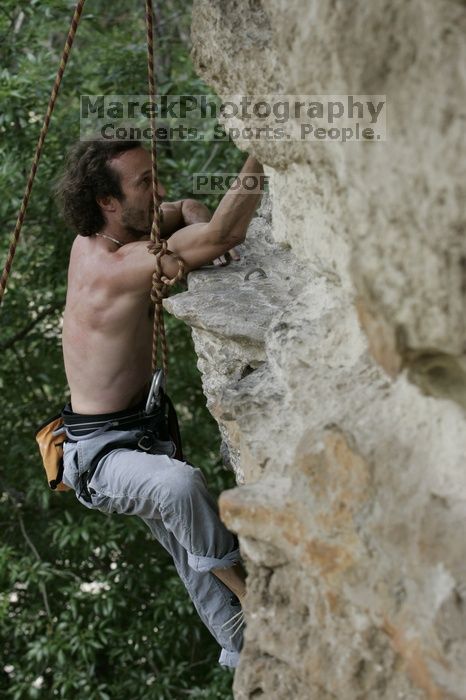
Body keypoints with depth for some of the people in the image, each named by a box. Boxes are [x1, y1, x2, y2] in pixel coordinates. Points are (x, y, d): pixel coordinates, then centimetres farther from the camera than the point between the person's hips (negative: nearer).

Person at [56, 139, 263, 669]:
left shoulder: (92, 241, -2)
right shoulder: (118, 265, -28)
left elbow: (186, 208, 13)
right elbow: (223, 235, -38)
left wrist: (195, 218, -12)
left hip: (141, 431, 10)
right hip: (98, 452, -10)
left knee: (195, 548, 10)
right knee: (181, 484, -37)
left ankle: (240, 651, 18)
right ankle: (250, 594, -20)